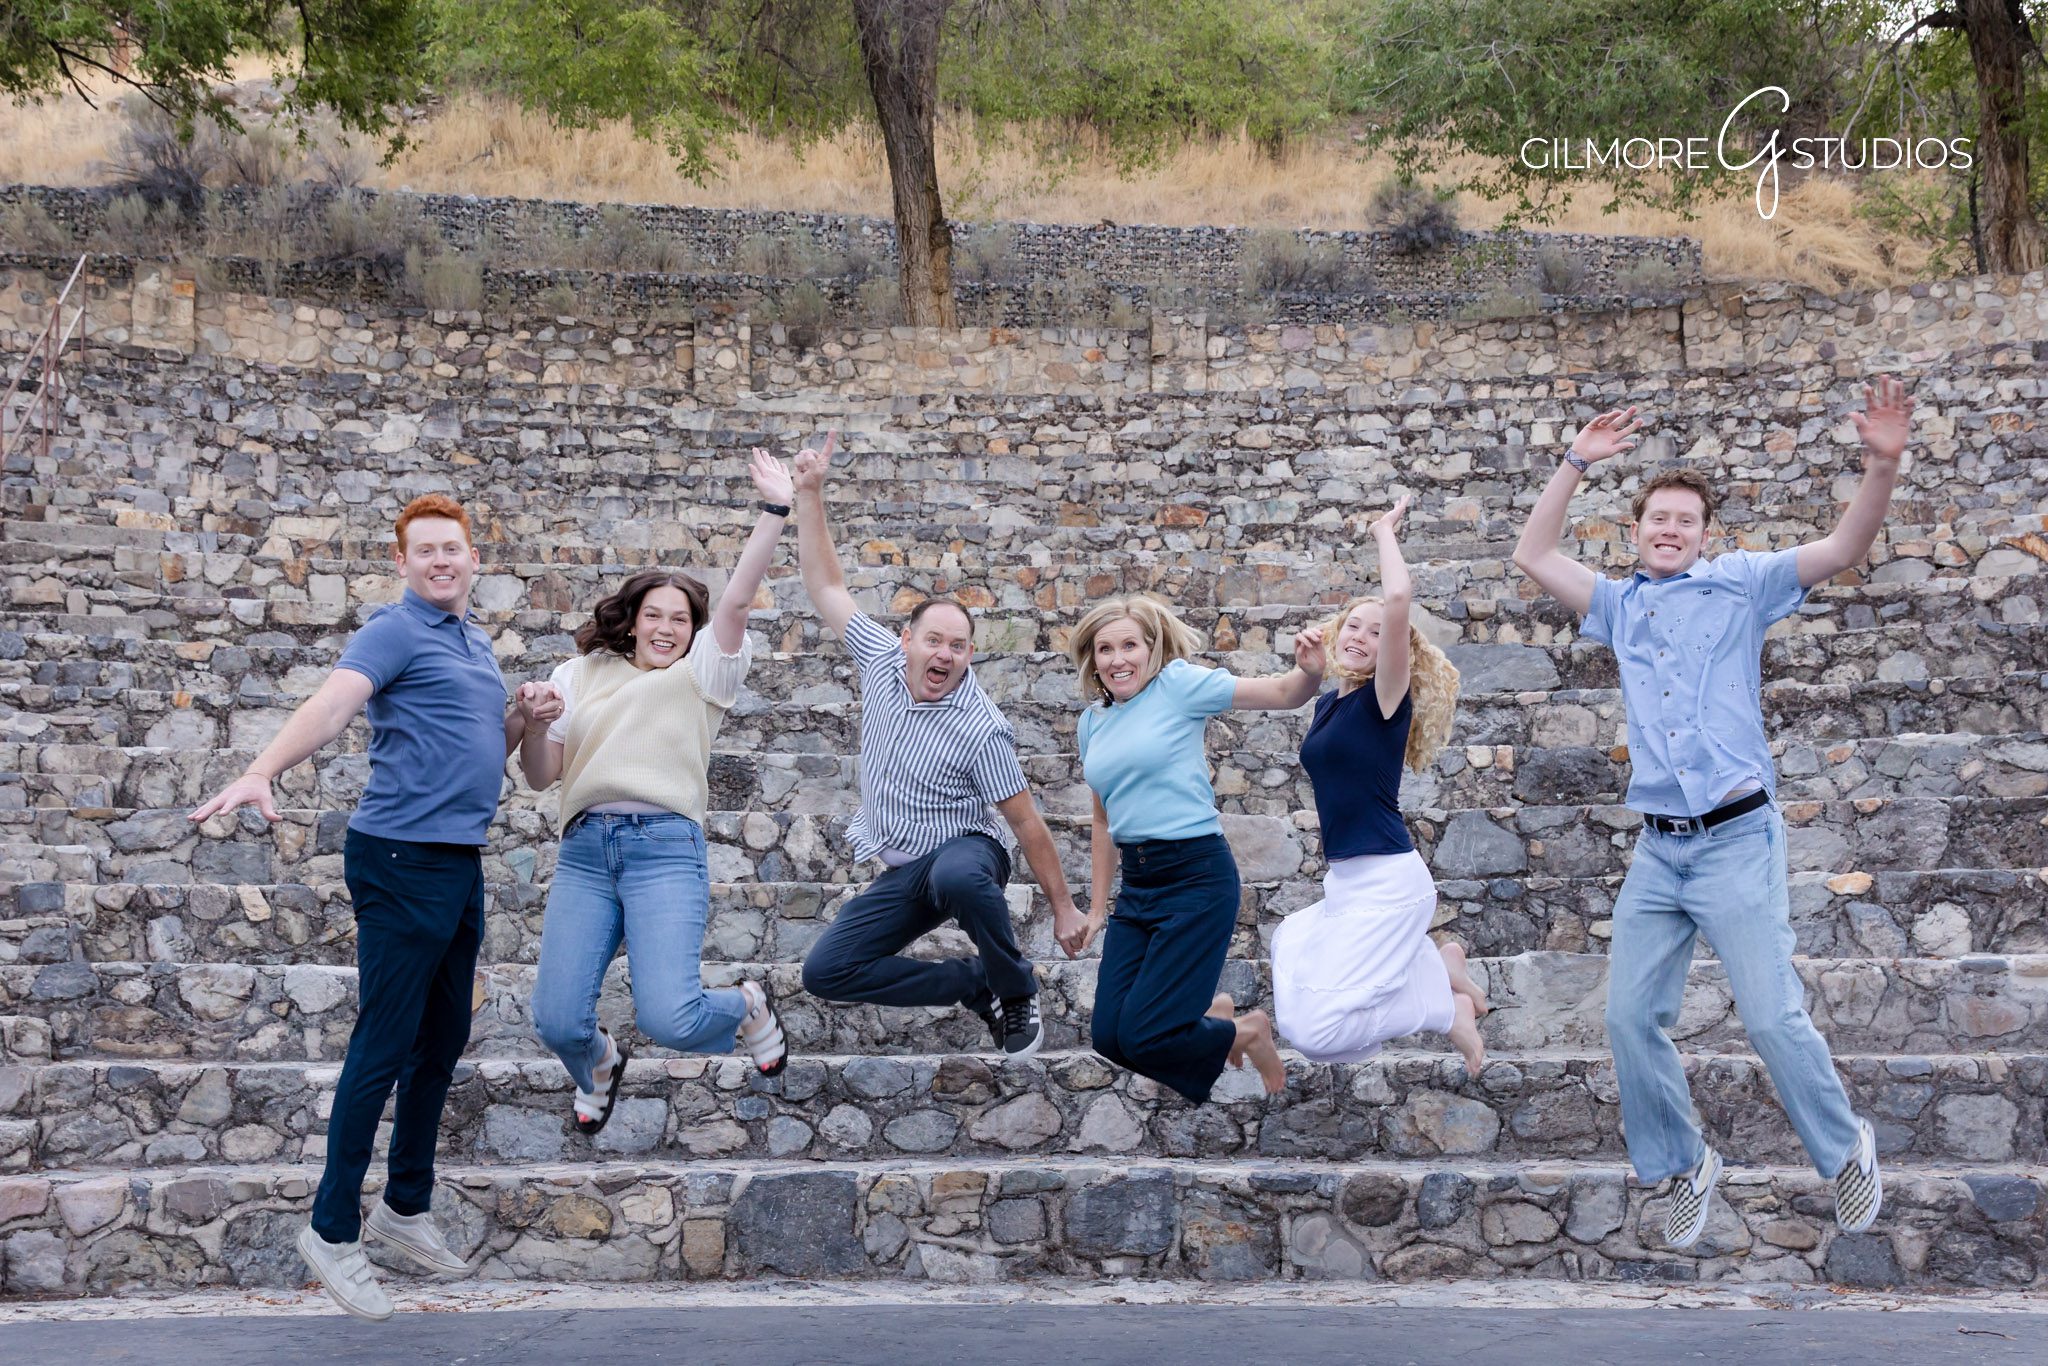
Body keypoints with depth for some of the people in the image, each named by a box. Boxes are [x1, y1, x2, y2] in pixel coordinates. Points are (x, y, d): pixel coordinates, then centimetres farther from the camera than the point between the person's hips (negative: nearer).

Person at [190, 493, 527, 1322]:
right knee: (385, 1045, -7)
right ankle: (333, 1230, 1)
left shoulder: (478, 644, 19)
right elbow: (331, 704, -24)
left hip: (462, 862, 9)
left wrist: (526, 718, 6)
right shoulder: (396, 632, -7)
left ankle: (407, 1206, 27)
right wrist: (260, 773, -40)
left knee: (444, 1041, 14)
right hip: (404, 857, -9)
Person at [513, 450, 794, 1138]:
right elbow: (541, 776, 15)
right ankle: (598, 1067, 31)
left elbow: (736, 599, 0)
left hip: (664, 847, -2)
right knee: (557, 1020, -8)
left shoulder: (700, 675, 14)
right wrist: (534, 720, -5)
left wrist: (774, 512, -9)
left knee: (669, 1019, -18)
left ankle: (748, 1007, 19)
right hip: (584, 849, 3)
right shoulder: (580, 674, 20)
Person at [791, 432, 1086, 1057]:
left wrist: (1063, 906, -13)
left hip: (962, 852, -6)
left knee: (959, 876, -44)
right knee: (825, 972, -9)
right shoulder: (881, 660, -4)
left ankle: (1018, 994, -17)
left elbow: (1026, 823, -15)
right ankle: (975, 984, 1)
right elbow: (826, 585, 2)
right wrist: (809, 493, -6)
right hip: (901, 873, 6)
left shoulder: (981, 729, -19)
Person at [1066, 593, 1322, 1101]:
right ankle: (1213, 1012, 27)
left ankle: (1249, 1032, 17)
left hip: (1197, 875, -7)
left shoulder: (1177, 683, -6)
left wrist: (1310, 671, -31)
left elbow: (1284, 694, -9)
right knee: (1108, 1036, 0)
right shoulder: (1093, 722, 12)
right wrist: (1097, 909, 20)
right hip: (1137, 885, 7)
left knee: (1143, 1037, -11)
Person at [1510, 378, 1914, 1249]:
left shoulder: (1740, 584, 4)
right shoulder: (1619, 605, 16)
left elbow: (1844, 549, -4)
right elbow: (1532, 555, 16)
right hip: (1658, 849, 5)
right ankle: (1683, 1167, 18)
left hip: (1738, 838, -5)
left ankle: (1847, 1153, 13)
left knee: (1773, 1017, -8)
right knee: (1631, 1019, 2)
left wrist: (1883, 465, -19)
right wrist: (1576, 465, 9)